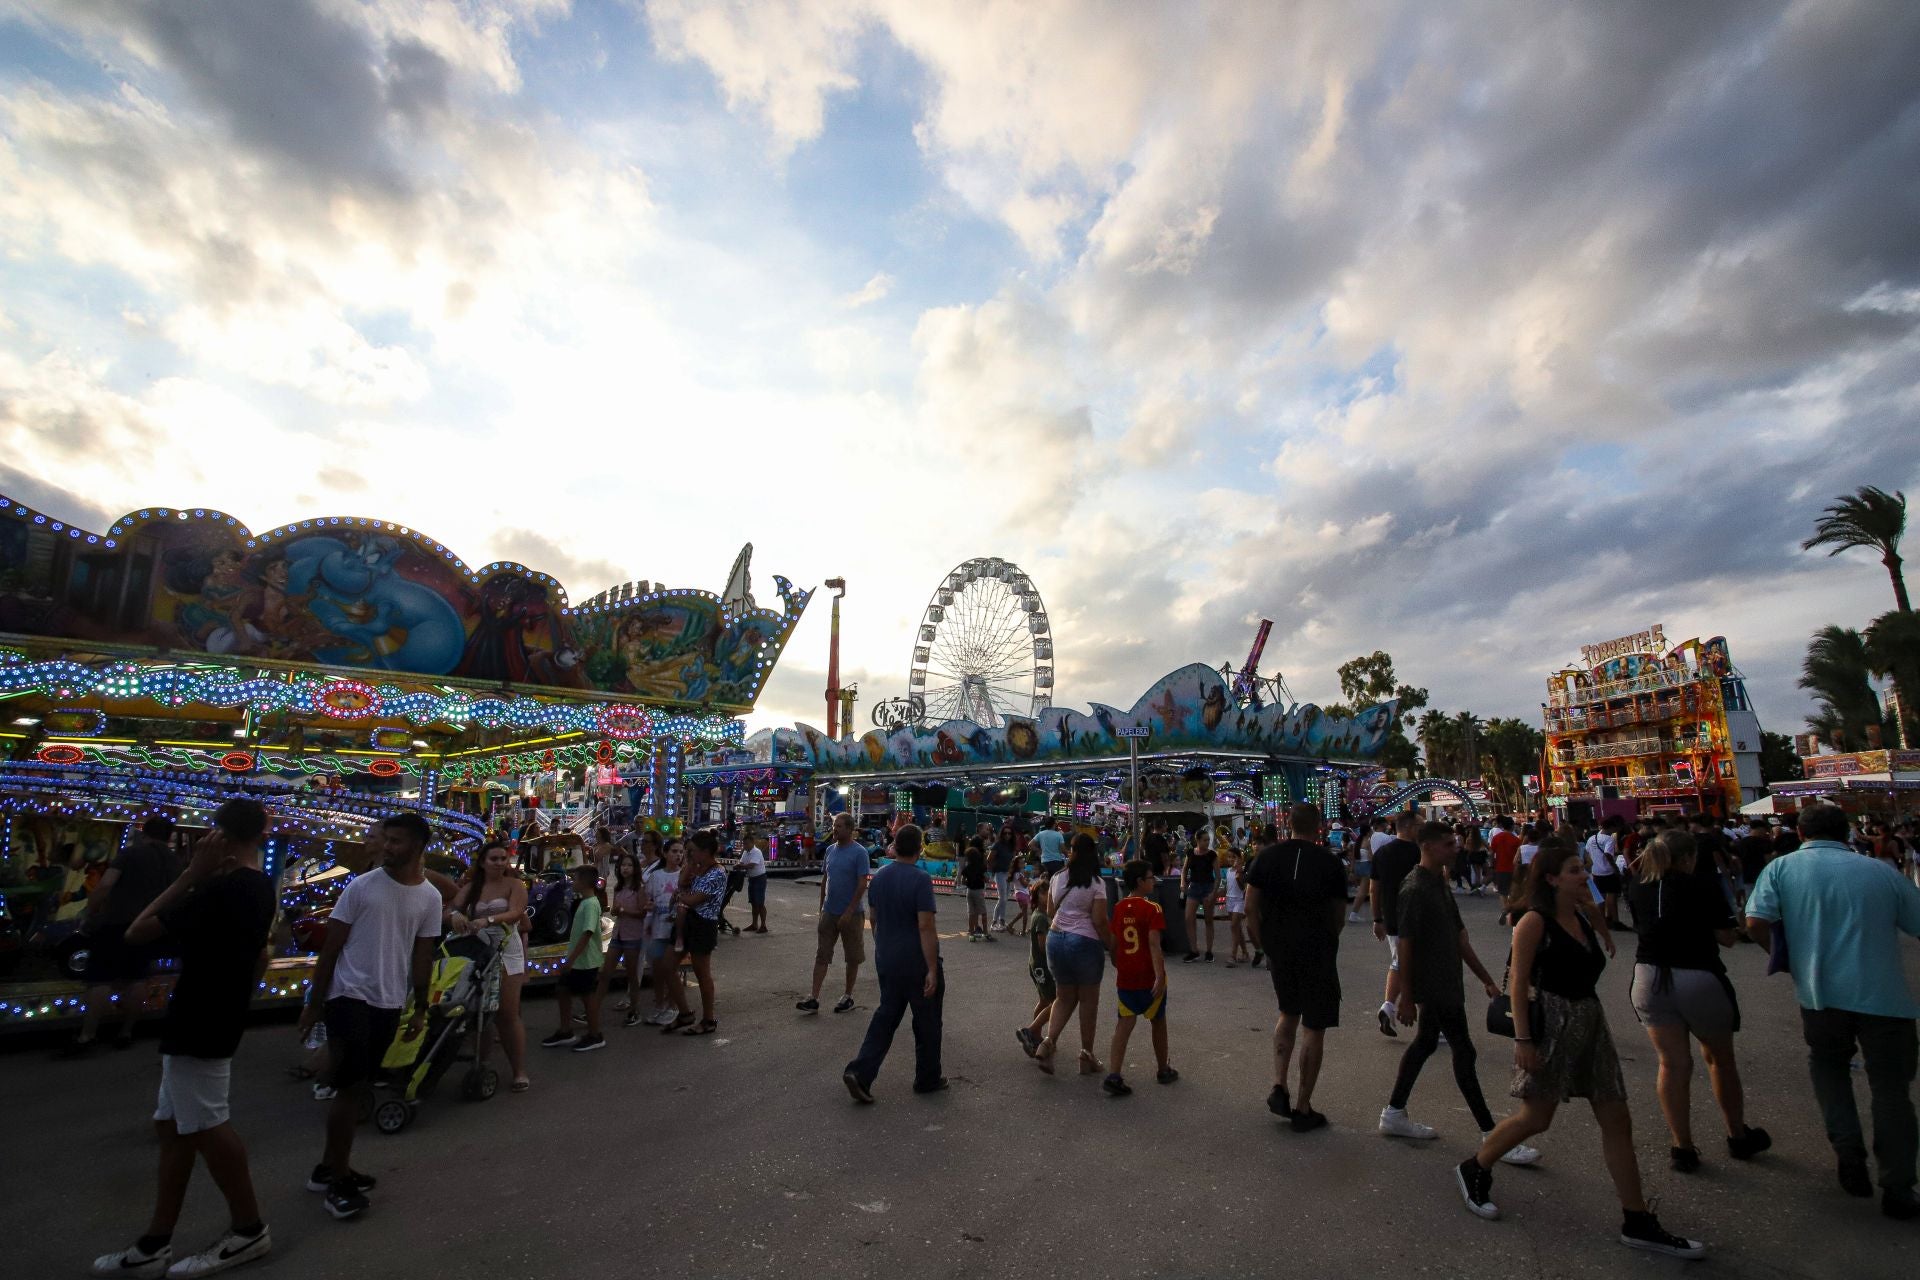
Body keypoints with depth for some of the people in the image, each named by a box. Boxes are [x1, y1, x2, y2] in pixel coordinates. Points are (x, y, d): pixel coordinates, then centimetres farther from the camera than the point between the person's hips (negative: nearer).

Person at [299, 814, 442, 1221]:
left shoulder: (430, 897, 0)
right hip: (349, 996, -4)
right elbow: (330, 947, -4)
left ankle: (328, 1167, 30)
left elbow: (422, 956, 6)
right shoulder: (361, 886, -9)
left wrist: (420, 1009, 8)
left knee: (357, 1087, 14)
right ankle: (338, 1181, 9)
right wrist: (313, 1003, -4)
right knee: (351, 1086, -5)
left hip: (389, 1003, 4)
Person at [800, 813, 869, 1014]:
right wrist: (822, 906, 12)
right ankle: (814, 999, 6)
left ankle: (848, 996, 22)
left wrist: (848, 913, -19)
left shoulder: (860, 852, -13)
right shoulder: (830, 850, 6)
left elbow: (862, 884, -17)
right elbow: (825, 879, 14)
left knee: (852, 957, 8)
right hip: (829, 912, 5)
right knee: (821, 956, 3)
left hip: (852, 913, -5)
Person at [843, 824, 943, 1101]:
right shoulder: (920, 880, -20)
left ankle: (860, 1072, 5)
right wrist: (932, 970, -19)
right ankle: (927, 1079, 25)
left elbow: (874, 919, 12)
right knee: (926, 1022, 11)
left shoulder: (878, 877, 2)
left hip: (886, 960, 6)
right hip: (917, 963, -6)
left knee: (886, 1016, 15)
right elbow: (925, 927, -23)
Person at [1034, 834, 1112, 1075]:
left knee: (1064, 997, 17)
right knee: (1088, 999, 11)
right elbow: (1099, 921, -13)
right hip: (1085, 941, -4)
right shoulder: (1096, 884, -10)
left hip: (1055, 938, 5)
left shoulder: (1057, 879, 5)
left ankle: (1048, 1041, -1)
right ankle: (1086, 1055, 19)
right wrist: (1112, 946, -3)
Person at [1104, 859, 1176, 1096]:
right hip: (1149, 977, -4)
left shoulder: (1118, 908, 3)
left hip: (1125, 977, 4)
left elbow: (1113, 944, 7)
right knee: (1158, 1022, 16)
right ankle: (1163, 1070, 32)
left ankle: (1115, 1074, -8)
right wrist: (1160, 976, -21)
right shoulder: (1152, 909, -13)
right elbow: (1153, 945, -20)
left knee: (1125, 1023, 4)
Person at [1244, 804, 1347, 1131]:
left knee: (1288, 1015, 22)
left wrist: (1266, 942, 8)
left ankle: (1279, 1086, 11)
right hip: (1318, 950, -3)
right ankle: (1303, 1108, 14)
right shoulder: (1331, 862, -6)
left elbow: (1251, 907, -2)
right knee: (1313, 1027, 7)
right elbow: (1338, 914, 1)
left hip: (1279, 948, 3)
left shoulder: (1267, 856, -1)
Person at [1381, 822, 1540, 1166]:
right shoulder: (1415, 889, -20)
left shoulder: (1439, 885, 10)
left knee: (1426, 1043, 15)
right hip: (1432, 987, -10)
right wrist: (1406, 996, -18)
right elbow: (1404, 945, -20)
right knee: (1464, 1053, -3)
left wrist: (1486, 979, 16)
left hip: (1445, 984, 10)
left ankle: (1394, 1115, 25)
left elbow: (1458, 937, 16)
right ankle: (1491, 1137, 7)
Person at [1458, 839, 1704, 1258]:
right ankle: (1474, 1170, 22)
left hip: (1590, 1021, 8)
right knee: (1536, 1117, 2)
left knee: (1617, 1120, 8)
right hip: (1551, 1022, -8)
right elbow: (1518, 983, -17)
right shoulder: (1535, 922, -15)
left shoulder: (1582, 919, 9)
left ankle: (1637, 1222, 20)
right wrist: (1523, 1039, -20)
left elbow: (1587, 972, 18)